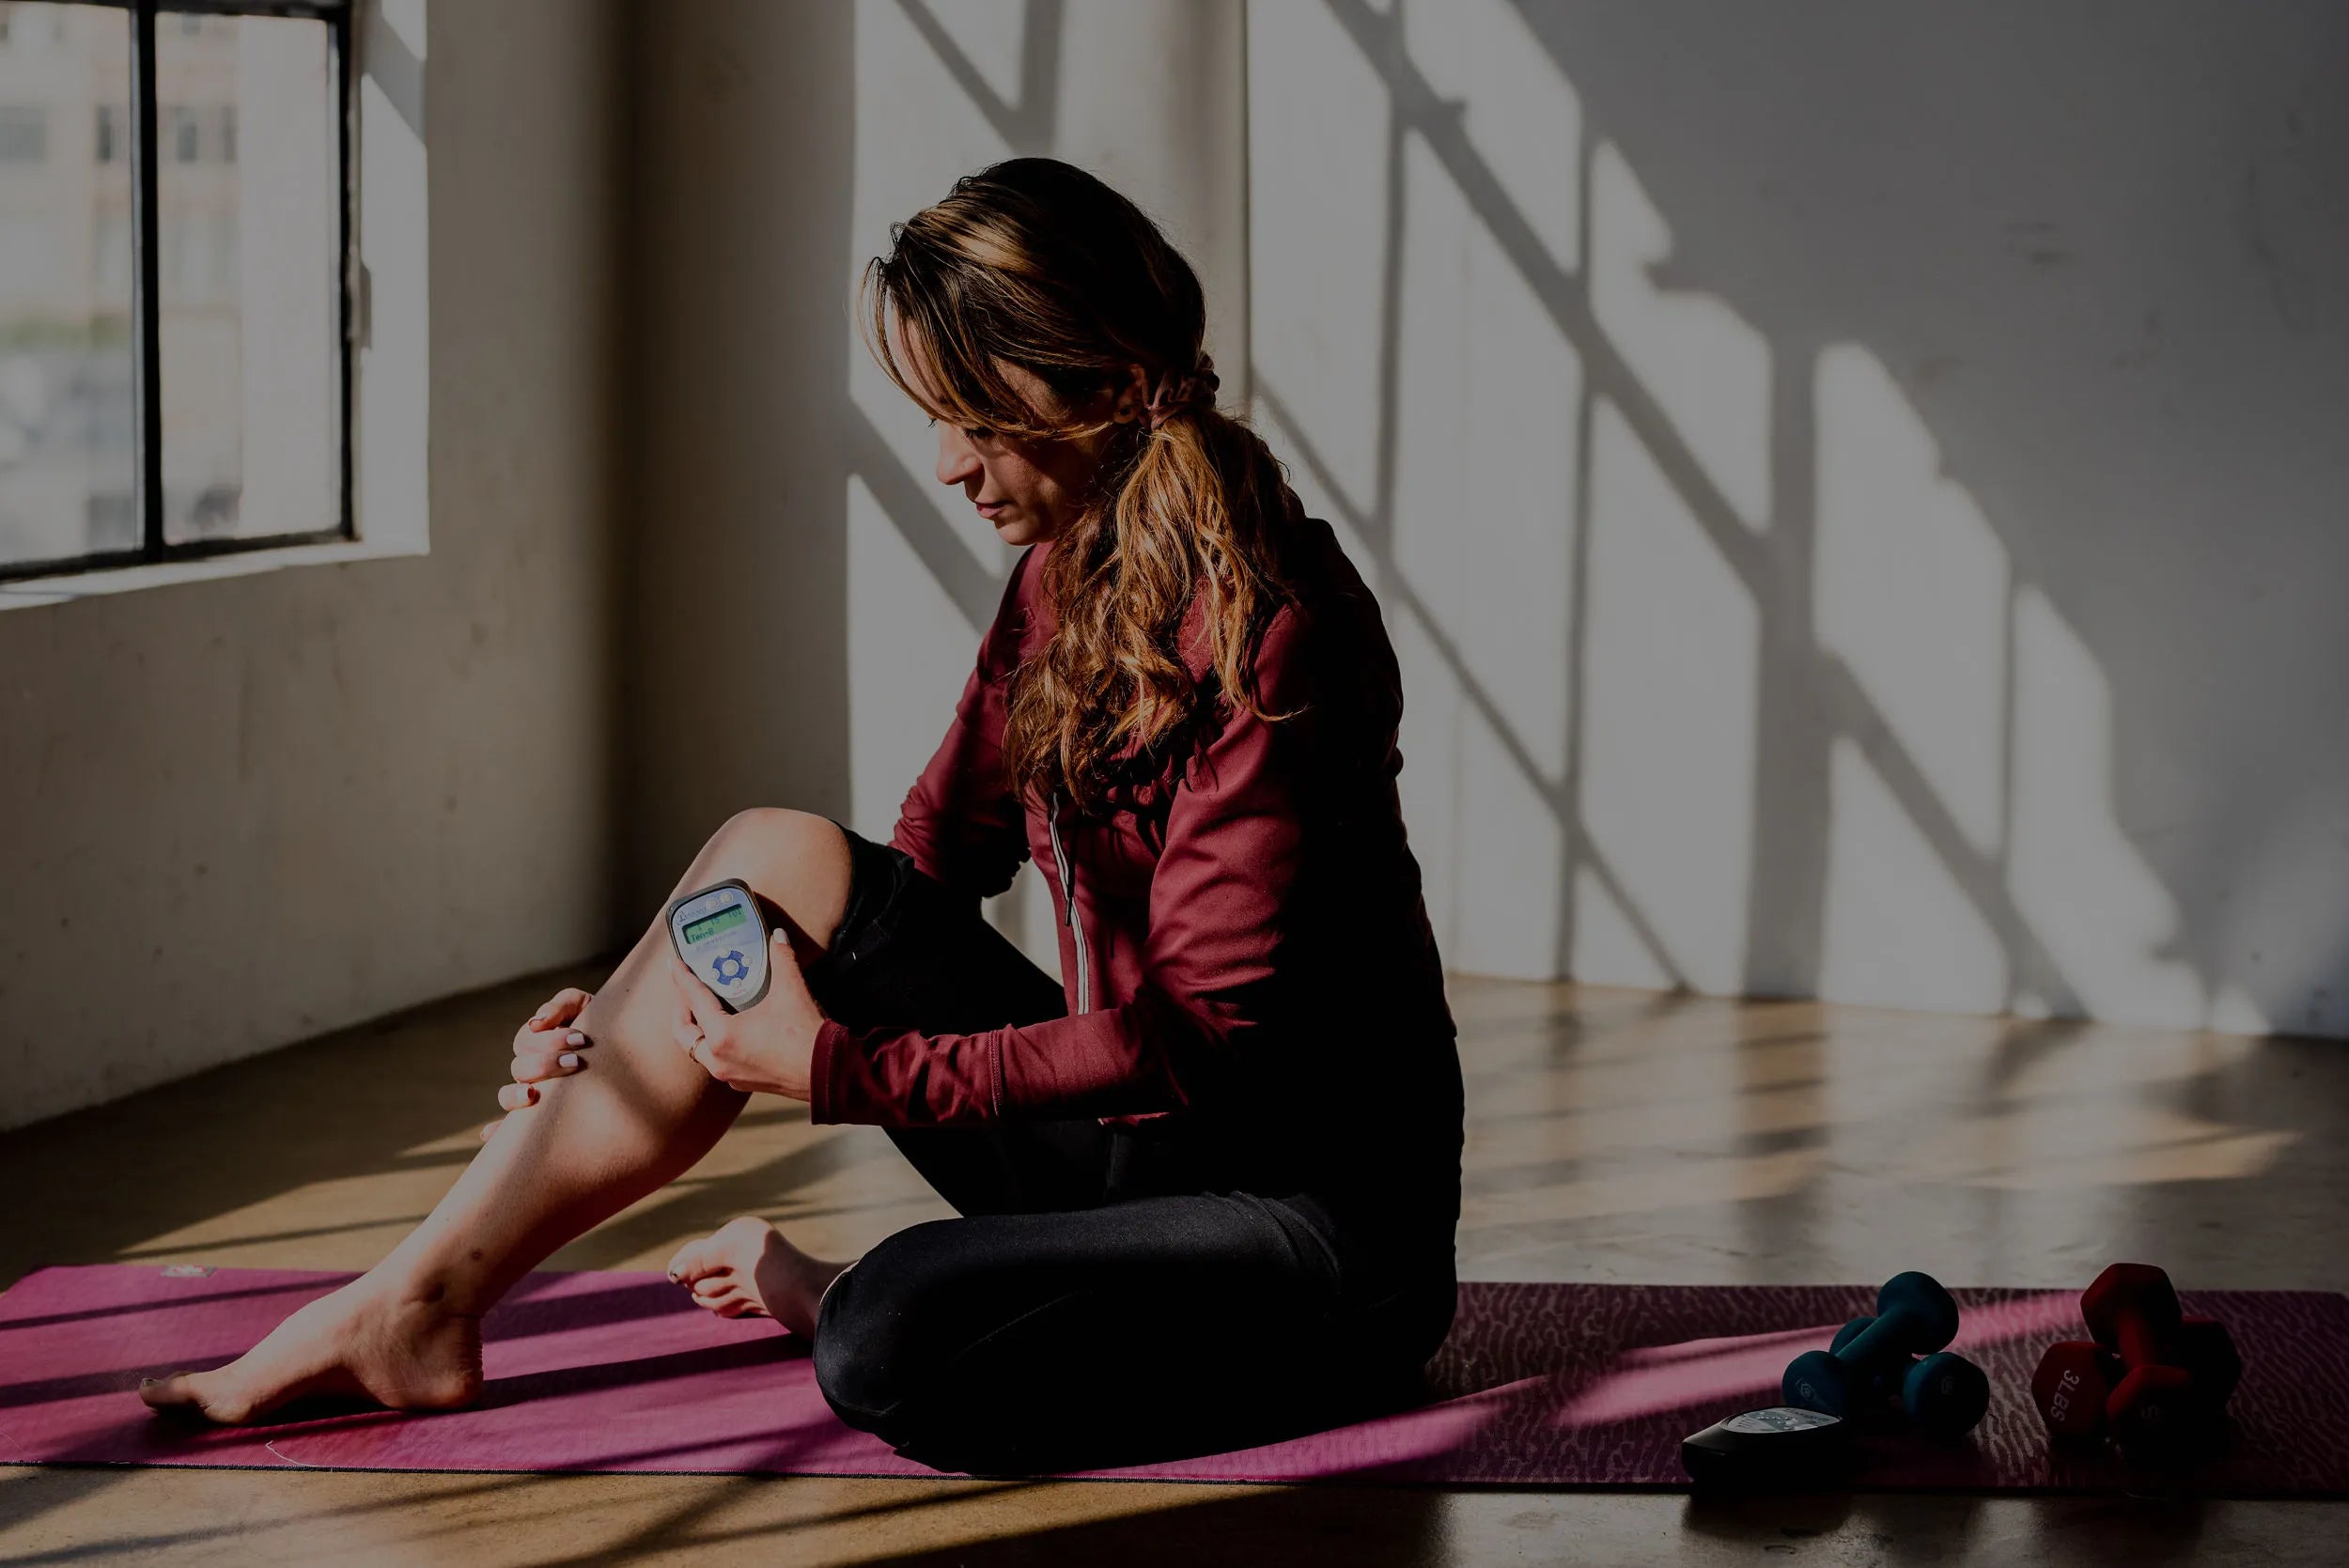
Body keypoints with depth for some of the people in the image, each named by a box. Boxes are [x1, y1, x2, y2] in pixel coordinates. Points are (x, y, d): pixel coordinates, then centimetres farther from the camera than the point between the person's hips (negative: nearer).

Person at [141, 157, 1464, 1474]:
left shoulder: (1258, 633, -21)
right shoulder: (1066, 579, 7)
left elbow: (1190, 1038, -23)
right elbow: (932, 860, 12)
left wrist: (840, 1066, -22)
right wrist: (645, 1020, 1)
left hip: (1327, 1230, -8)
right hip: (1131, 1142, 8)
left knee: (889, 1352, -35)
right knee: (778, 861, -8)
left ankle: (821, 1293, 2)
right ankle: (413, 1313, -6)